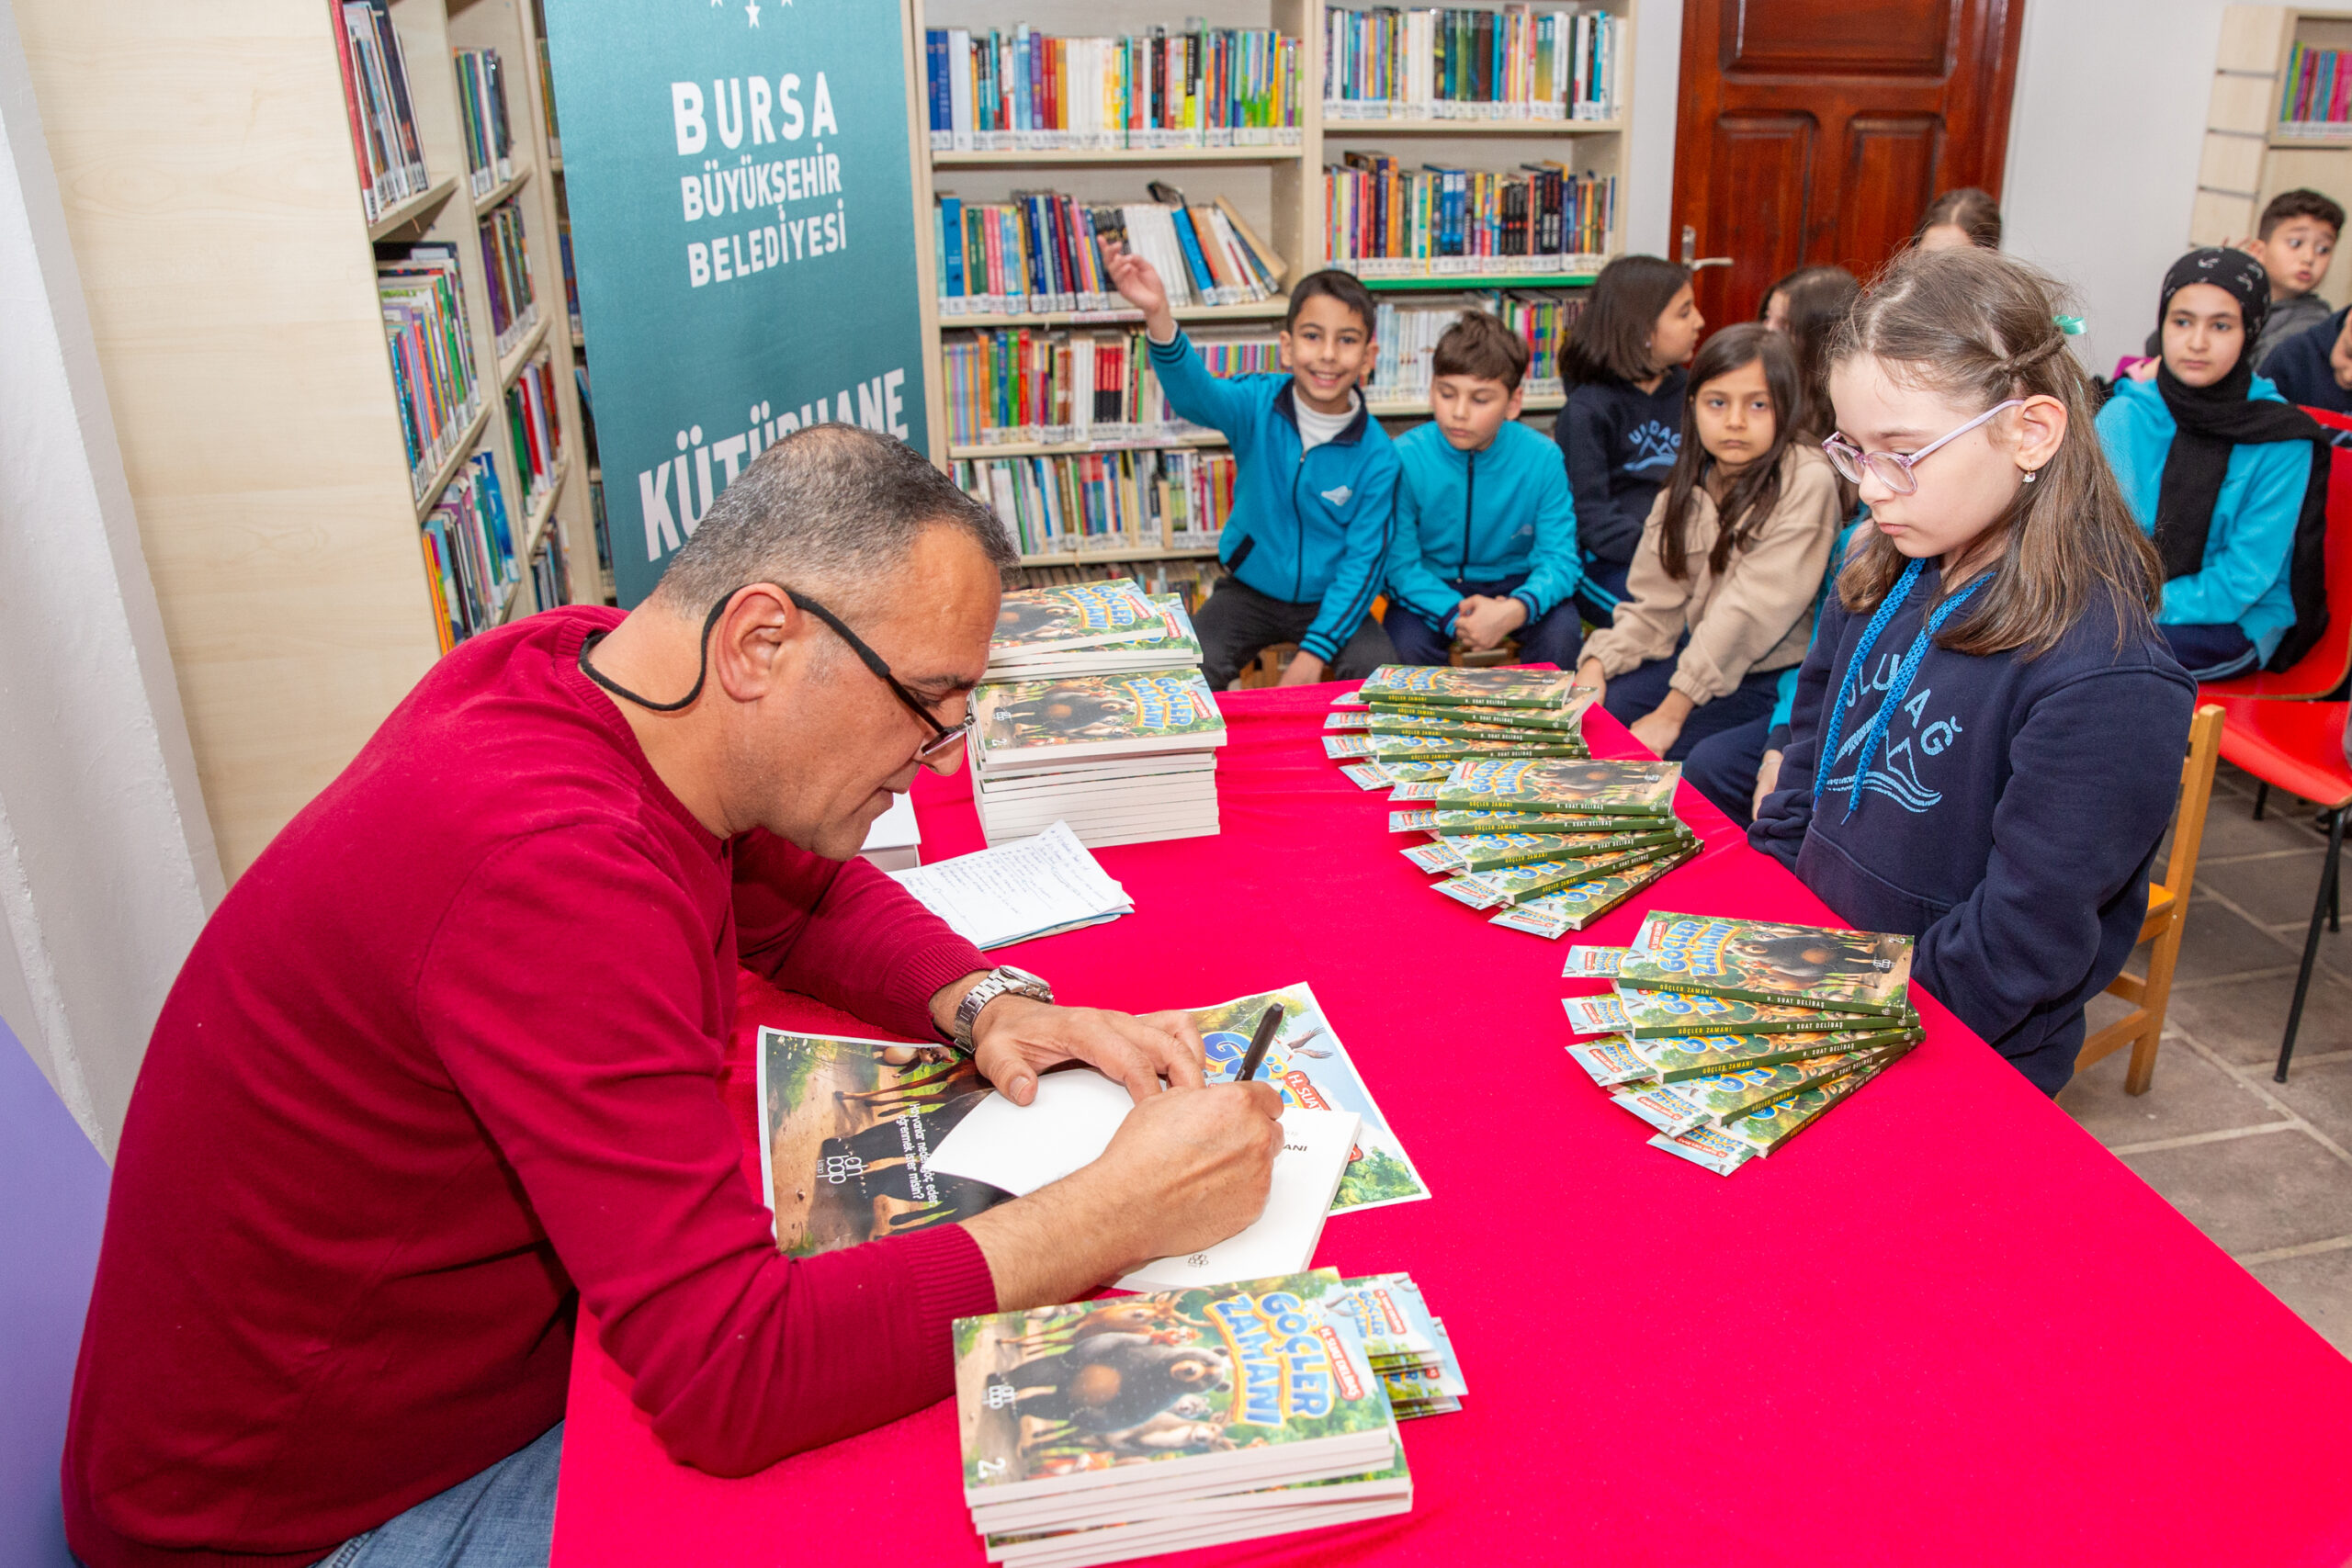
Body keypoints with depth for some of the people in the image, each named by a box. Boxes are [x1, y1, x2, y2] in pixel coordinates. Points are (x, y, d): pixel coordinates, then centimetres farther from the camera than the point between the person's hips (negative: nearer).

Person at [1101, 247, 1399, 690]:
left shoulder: (1377, 454, -12)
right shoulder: (1257, 404, -12)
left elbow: (1364, 560, -11)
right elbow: (1194, 393, -33)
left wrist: (1315, 652, -20)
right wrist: (1158, 316, -53)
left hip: (1329, 601, 0)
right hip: (1249, 592, 0)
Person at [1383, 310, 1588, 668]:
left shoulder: (1541, 457, -12)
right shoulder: (1405, 457, -16)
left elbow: (1558, 557, -14)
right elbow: (1400, 563, -15)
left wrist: (1517, 609, -36)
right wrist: (1454, 614, -33)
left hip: (1514, 583, 1)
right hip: (1432, 589, -1)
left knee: (1562, 634, -27)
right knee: (1407, 645, -31)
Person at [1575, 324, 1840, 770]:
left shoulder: (1806, 482, -16)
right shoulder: (1688, 488, 6)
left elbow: (1752, 609, -22)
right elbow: (1655, 603, 4)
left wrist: (1673, 711, -24)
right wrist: (1597, 664, -16)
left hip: (1773, 673, -6)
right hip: (1700, 652, 6)